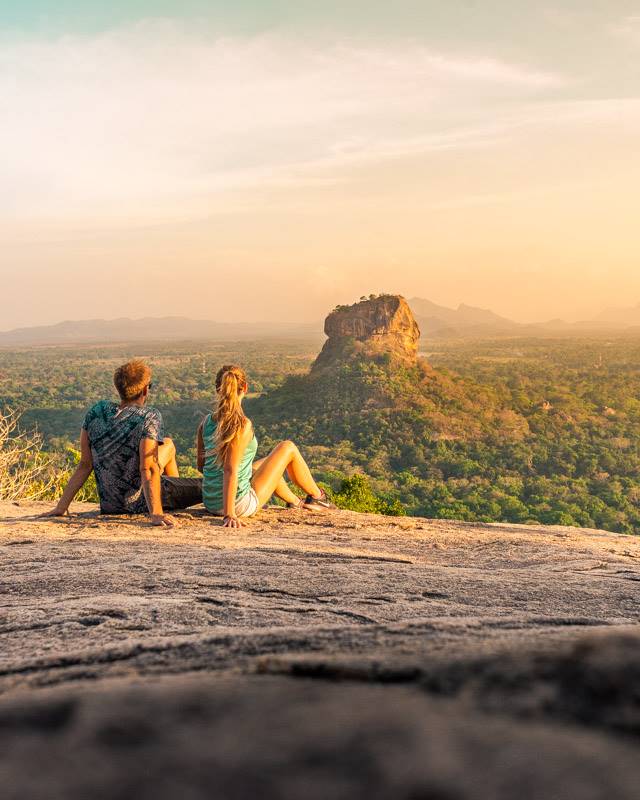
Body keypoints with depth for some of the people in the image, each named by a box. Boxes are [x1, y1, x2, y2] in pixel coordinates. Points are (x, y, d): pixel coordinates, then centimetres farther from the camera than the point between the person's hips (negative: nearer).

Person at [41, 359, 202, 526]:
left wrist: (61, 507, -1)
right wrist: (155, 513, -32)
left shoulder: (96, 411, -4)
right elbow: (147, 469, -28)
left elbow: (84, 465, -5)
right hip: (138, 503, -7)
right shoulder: (149, 417, -20)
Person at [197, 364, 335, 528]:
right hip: (240, 505, -7)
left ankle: (295, 502, 54)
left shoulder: (206, 422, -3)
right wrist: (229, 515, -27)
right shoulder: (242, 425, -23)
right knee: (288, 448, 12)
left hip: (210, 502, 7)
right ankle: (317, 497, 34)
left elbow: (201, 465, 5)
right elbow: (230, 470, -28)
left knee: (266, 462, 33)